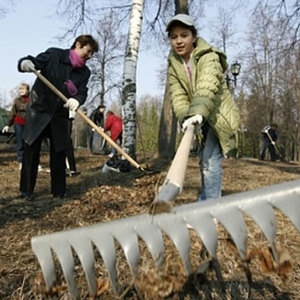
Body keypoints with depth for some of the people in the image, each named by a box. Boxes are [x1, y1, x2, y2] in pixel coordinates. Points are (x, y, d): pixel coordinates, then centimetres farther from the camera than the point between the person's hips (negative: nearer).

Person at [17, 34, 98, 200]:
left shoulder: (84, 72, 2)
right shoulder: (54, 54, -8)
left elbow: (82, 92, -10)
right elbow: (34, 62, -12)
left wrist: (77, 100, -34)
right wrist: (25, 63, -37)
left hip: (60, 114, 3)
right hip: (39, 109, -3)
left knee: (59, 152, 2)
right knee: (31, 150, -2)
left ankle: (58, 191, 12)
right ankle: (26, 190, 10)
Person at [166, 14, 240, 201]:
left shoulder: (208, 57, -21)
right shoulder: (173, 65, -2)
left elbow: (207, 87, -40)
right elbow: (178, 96, -14)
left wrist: (198, 112, -57)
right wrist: (185, 117, -33)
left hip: (219, 115, -7)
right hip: (202, 119, 7)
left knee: (210, 160, -20)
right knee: (204, 160, 19)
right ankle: (205, 202, 36)